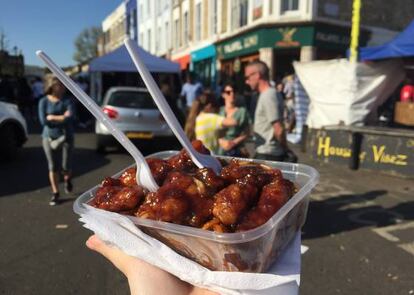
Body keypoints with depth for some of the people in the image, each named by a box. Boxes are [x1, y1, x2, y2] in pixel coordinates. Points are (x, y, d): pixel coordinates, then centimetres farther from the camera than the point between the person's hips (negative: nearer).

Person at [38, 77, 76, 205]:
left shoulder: (67, 101, -1)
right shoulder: (44, 101, -1)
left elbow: (70, 117, -17)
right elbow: (43, 121, -11)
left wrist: (52, 117, -13)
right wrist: (62, 118, -10)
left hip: (66, 137, 0)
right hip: (49, 137, 0)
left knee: (66, 166, -1)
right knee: (52, 166, 2)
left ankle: (67, 179, 35)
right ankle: (55, 193, 16)